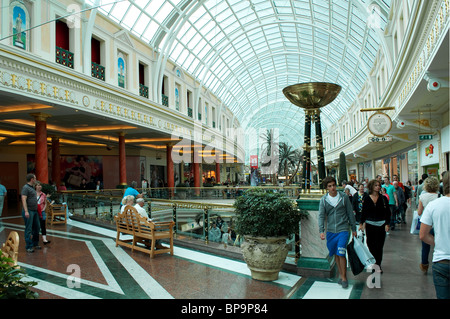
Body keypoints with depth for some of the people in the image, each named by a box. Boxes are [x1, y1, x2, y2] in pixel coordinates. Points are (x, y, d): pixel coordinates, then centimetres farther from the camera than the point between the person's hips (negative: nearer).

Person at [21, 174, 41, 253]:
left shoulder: (32, 187, 16)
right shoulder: (25, 187, -12)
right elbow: (23, 199, -19)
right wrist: (26, 211, -25)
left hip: (35, 211, 9)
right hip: (29, 211, -9)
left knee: (36, 228, 14)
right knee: (28, 229, -3)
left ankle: (35, 244, 26)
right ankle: (28, 247, 3)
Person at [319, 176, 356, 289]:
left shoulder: (344, 197, -2)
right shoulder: (323, 199, 0)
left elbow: (350, 213, 6)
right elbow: (321, 216, -3)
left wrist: (354, 229, 8)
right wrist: (321, 231, -13)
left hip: (343, 229, -2)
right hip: (330, 231, 2)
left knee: (341, 254, -9)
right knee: (336, 254, 11)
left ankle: (344, 278, 6)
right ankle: (340, 274, 28)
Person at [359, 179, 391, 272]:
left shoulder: (383, 198, 1)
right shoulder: (366, 198, 1)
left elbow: (387, 212, 2)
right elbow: (363, 212, 6)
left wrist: (387, 224, -5)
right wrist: (361, 223, 3)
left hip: (381, 225, 0)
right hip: (369, 224, 0)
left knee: (379, 246, 4)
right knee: (371, 245, 5)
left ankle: (378, 265, 14)